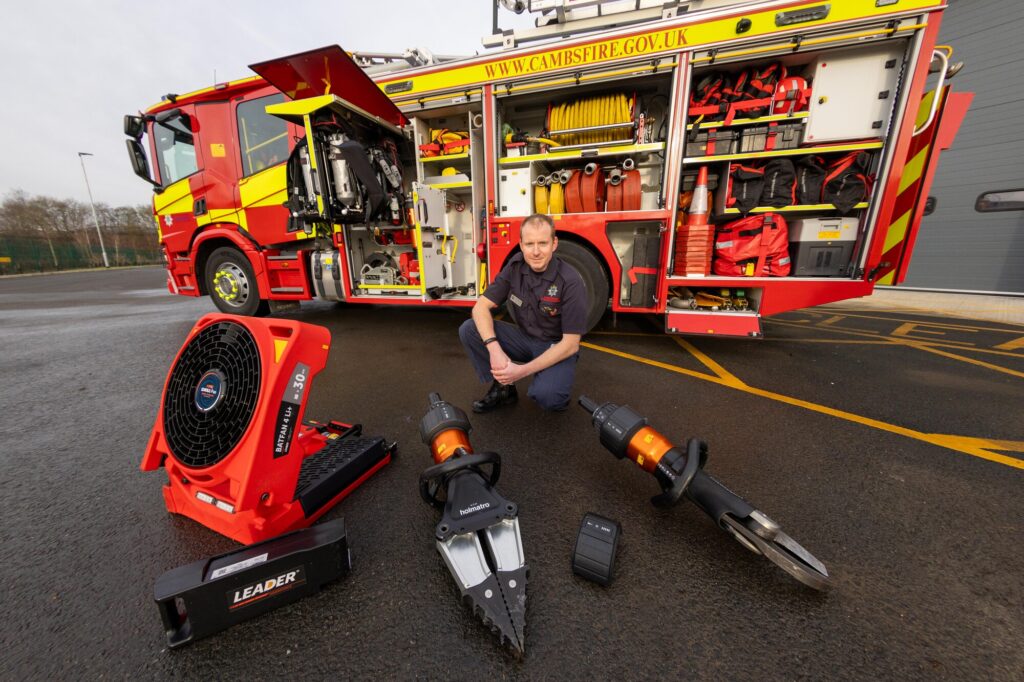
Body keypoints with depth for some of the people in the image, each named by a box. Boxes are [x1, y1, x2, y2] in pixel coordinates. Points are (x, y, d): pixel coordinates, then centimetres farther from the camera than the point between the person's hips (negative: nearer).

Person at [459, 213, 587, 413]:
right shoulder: (515, 266, -10)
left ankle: (553, 383, 4)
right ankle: (503, 387, 1)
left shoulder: (571, 282, -24)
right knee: (468, 329, -14)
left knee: (546, 395, -34)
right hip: (525, 337, 5)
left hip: (557, 348, -4)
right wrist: (494, 349, -28)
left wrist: (523, 370, -27)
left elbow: (570, 344, -22)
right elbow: (481, 307, -11)